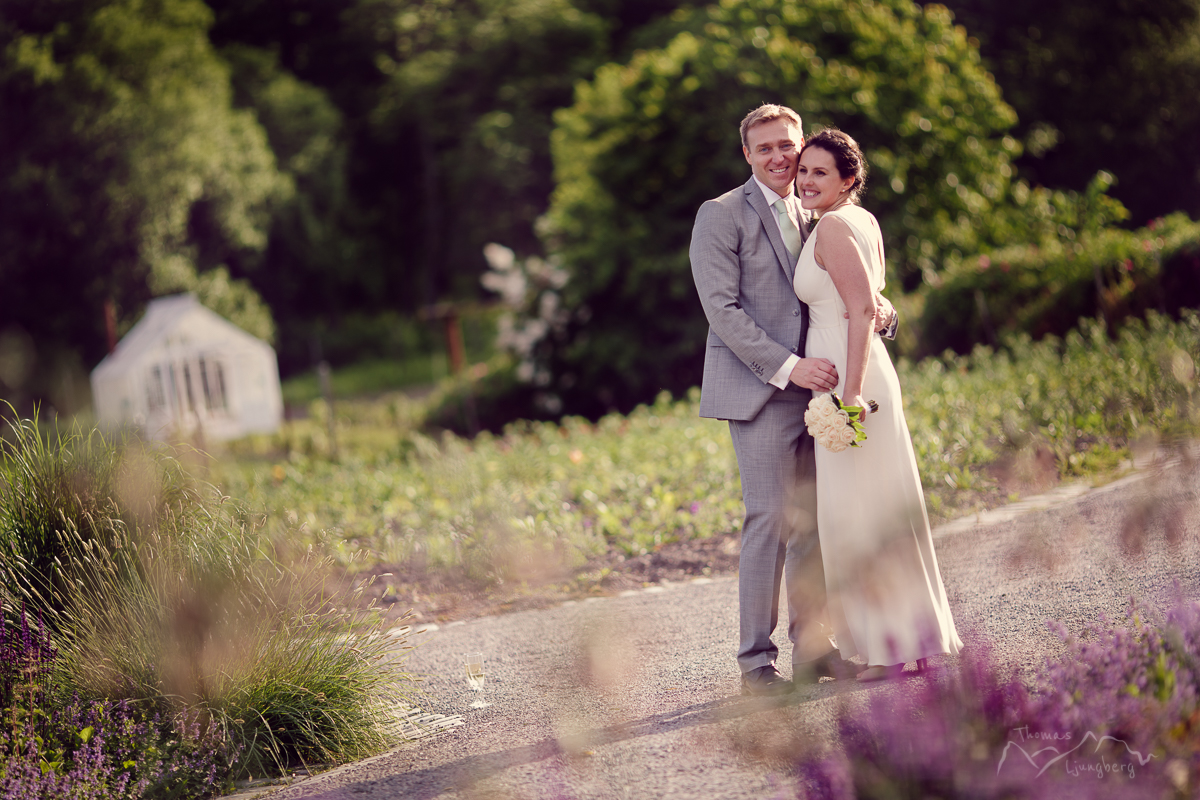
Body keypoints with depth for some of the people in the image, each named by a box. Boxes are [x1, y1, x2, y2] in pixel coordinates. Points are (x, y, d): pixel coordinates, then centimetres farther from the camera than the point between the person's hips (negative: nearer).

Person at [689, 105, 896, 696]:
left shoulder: (812, 217, 18)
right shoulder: (722, 215, -3)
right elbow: (722, 308, -11)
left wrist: (878, 308, -6)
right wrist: (787, 366, -18)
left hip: (812, 388, 6)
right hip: (759, 390, -6)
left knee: (813, 518, 6)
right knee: (770, 518, -10)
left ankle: (811, 645, 15)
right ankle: (756, 660, -4)